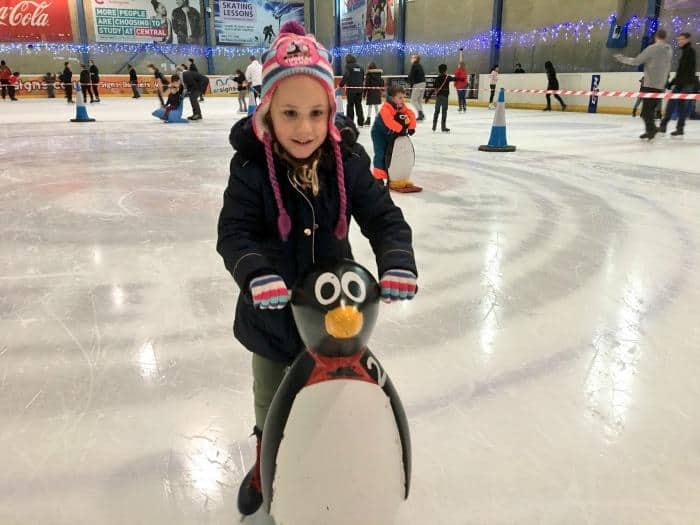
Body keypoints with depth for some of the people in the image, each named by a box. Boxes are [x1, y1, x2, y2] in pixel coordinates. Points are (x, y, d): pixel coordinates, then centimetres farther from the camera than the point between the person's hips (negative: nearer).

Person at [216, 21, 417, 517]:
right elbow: (234, 233, -23)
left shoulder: (347, 166, -13)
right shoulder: (252, 170, -18)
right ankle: (266, 463, 53)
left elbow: (385, 218, -13)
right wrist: (256, 273, -42)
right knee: (271, 403, 23)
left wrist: (397, 263, -32)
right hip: (273, 315, -1)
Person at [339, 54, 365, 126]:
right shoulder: (360, 67, 12)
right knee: (359, 105, 10)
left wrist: (341, 85, -15)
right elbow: (363, 78, 16)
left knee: (350, 105, 2)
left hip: (351, 88, -5)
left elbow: (345, 76, -17)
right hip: (359, 88, 5)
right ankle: (361, 122, 9)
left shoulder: (348, 66, -6)